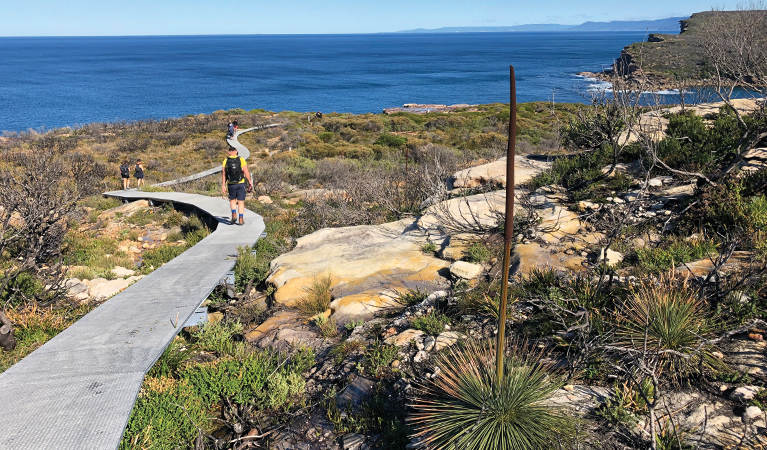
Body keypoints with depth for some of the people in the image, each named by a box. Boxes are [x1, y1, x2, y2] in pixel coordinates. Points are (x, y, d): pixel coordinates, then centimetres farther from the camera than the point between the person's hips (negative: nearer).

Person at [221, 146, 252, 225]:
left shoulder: (226, 161, -2)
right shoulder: (241, 160, -7)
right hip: (241, 184, -1)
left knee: (232, 200, 20)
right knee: (241, 202, 7)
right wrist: (250, 182, 4)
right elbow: (246, 172, -8)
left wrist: (223, 185, 3)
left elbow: (223, 174, -2)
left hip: (231, 184, 1)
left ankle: (234, 214, 2)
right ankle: (241, 219, 5)